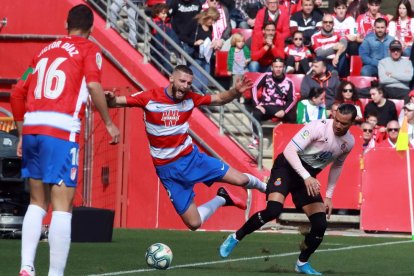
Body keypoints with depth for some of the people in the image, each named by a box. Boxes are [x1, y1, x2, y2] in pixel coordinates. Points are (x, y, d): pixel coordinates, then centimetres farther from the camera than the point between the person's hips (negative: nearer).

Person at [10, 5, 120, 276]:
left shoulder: (45, 51, 22)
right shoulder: (89, 49, 6)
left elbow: (18, 93, 21)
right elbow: (93, 85, -13)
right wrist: (109, 124, -4)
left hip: (31, 130, 6)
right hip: (62, 132, -6)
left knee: (37, 203, 16)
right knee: (62, 208, -5)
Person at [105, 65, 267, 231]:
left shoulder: (190, 98, -5)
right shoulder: (149, 98, -15)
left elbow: (220, 99, 3)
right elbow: (116, 102, -14)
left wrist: (236, 91, -17)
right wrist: (110, 99, -38)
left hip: (192, 157, 3)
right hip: (168, 169, -3)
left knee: (241, 180, -4)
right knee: (194, 223, -5)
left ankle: (264, 187, 34)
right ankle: (221, 199, 26)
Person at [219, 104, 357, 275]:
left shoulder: (349, 142, 1)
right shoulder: (318, 127, -21)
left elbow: (336, 166, 20)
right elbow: (290, 150, -25)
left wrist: (328, 196, 16)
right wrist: (306, 177, -33)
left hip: (309, 178, 6)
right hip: (287, 167, -6)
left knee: (320, 224, -6)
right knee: (273, 210, -28)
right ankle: (235, 238, -7)